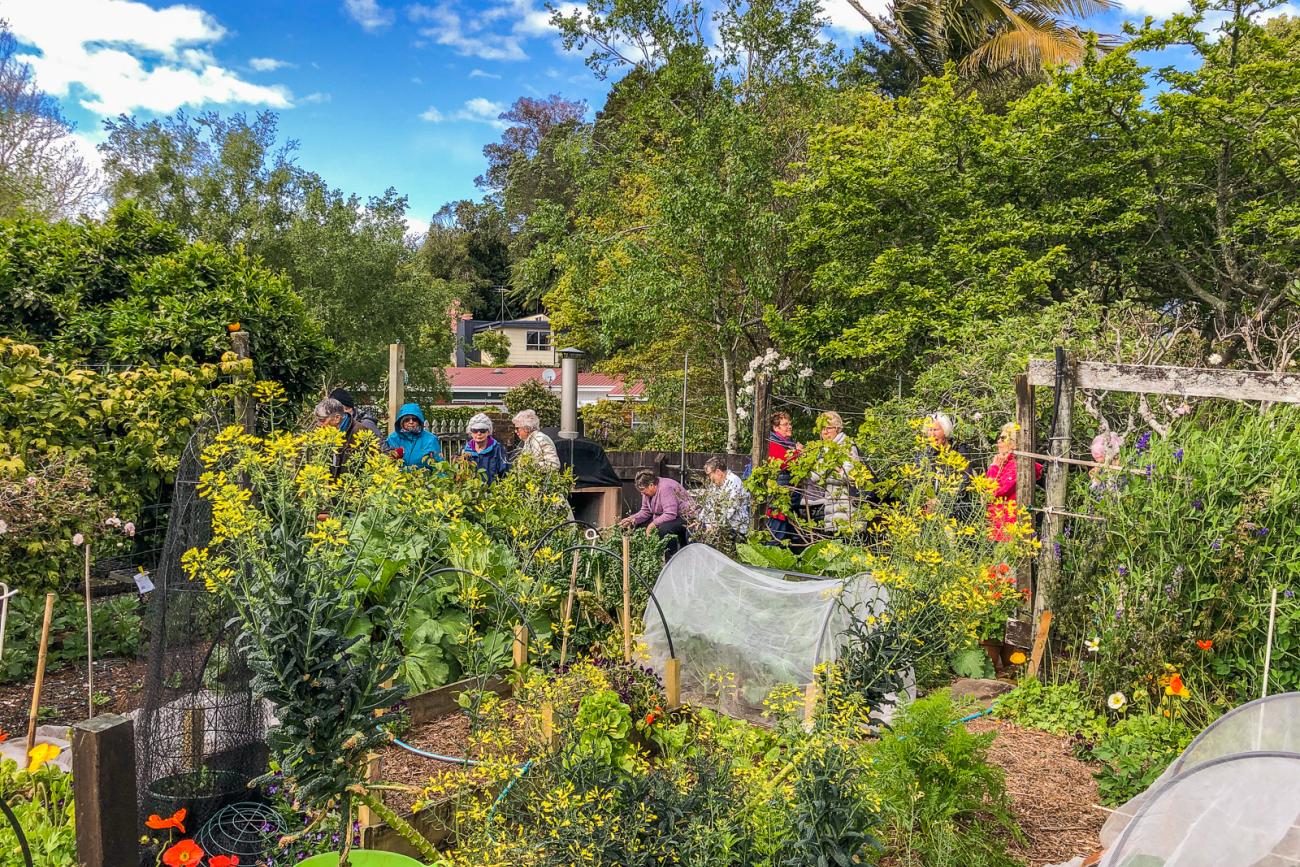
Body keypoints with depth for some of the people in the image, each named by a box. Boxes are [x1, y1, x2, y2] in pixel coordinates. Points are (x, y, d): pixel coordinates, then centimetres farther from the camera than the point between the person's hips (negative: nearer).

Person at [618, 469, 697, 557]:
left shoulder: (665, 488, -28)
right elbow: (645, 511, 6)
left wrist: (654, 524, -30)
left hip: (684, 516, -10)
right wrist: (632, 519, -10)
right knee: (640, 524, 1)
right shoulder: (649, 490, 0)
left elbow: (670, 515, -34)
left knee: (663, 528, -37)